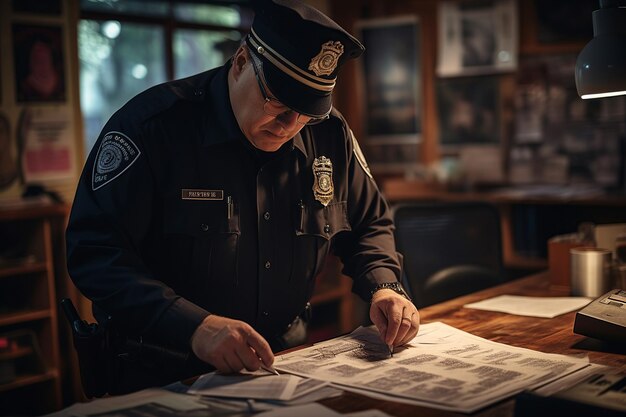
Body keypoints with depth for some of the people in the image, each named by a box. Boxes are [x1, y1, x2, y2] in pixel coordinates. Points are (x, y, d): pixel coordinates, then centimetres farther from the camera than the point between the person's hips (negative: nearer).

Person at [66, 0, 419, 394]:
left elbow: (369, 224, 17)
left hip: (286, 360, 5)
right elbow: (95, 250, -18)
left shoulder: (330, 134, 2)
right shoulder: (155, 124, -14)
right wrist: (193, 327, -30)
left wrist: (384, 287, -4)